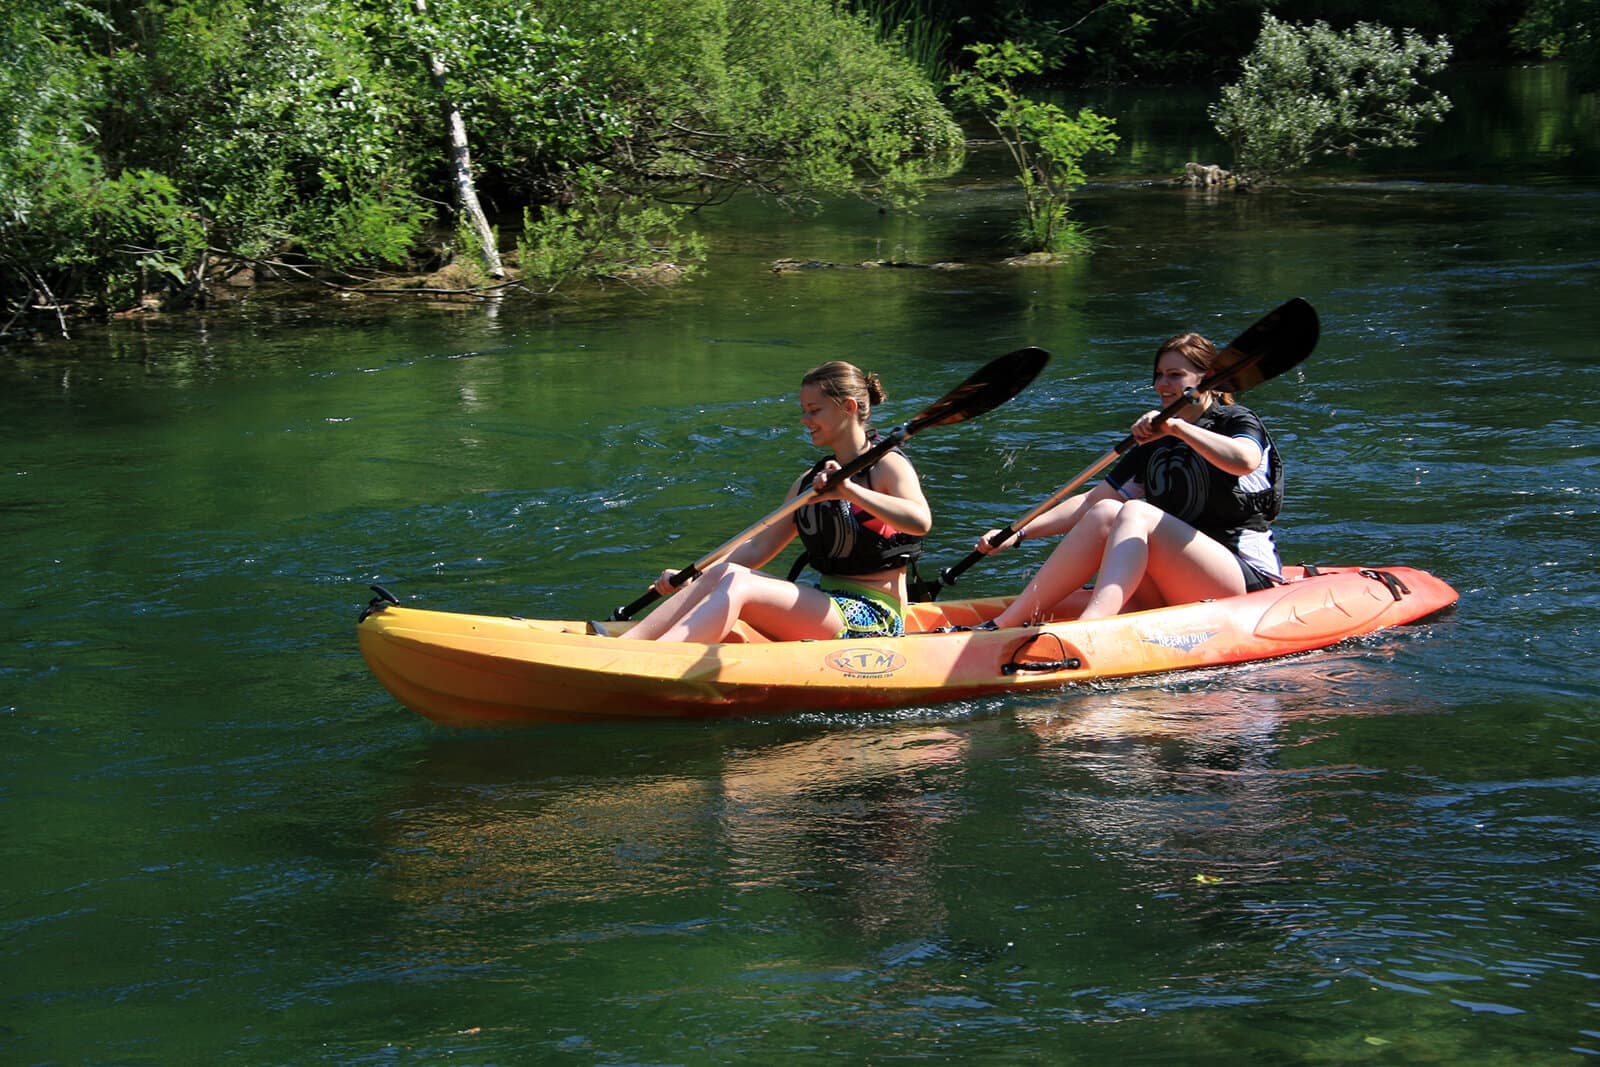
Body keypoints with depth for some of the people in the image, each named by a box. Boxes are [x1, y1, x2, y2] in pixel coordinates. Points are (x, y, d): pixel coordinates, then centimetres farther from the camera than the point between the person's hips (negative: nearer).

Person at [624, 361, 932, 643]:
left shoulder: (889, 466, -5)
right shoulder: (810, 482, 18)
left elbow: (920, 522, -26)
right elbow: (758, 548, 15)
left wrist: (850, 491, -36)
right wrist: (691, 575, 2)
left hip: (873, 617, -7)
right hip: (828, 604, 7)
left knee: (737, 585, -26)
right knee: (723, 573, -14)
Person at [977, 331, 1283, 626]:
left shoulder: (1236, 420, 0)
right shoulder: (1154, 443, 19)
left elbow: (1245, 461, -25)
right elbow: (1091, 501, 13)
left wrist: (1177, 427, -32)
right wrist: (1019, 533, 3)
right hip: (1173, 592, 6)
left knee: (1135, 514, -26)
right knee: (1105, 513, -17)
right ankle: (1002, 625, -28)